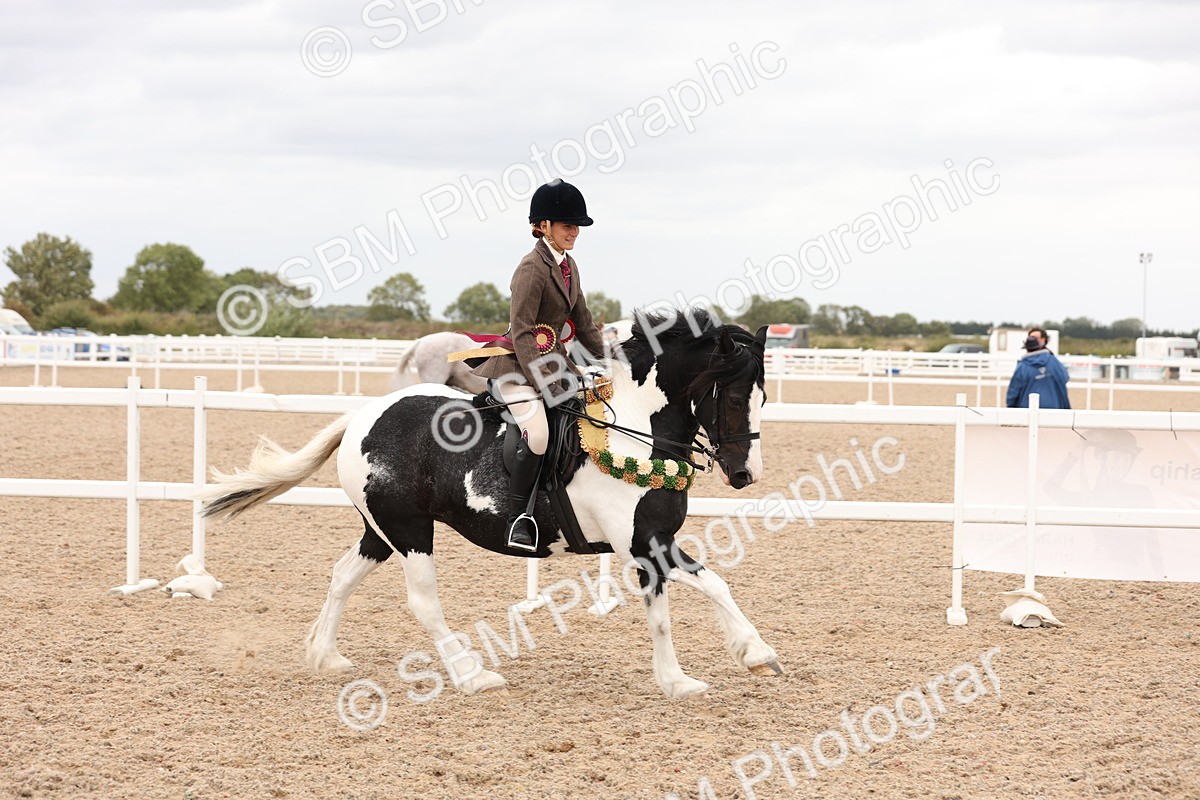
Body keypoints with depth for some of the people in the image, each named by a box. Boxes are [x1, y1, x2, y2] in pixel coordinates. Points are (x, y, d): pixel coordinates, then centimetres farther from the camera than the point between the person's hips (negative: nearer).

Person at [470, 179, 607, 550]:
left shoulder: (568, 265, 11)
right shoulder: (533, 268, -15)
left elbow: (582, 322, 20)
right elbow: (522, 332, -20)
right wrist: (545, 385, -25)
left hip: (554, 361, 10)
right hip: (517, 365, -10)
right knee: (537, 433, -26)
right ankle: (517, 519, -18)